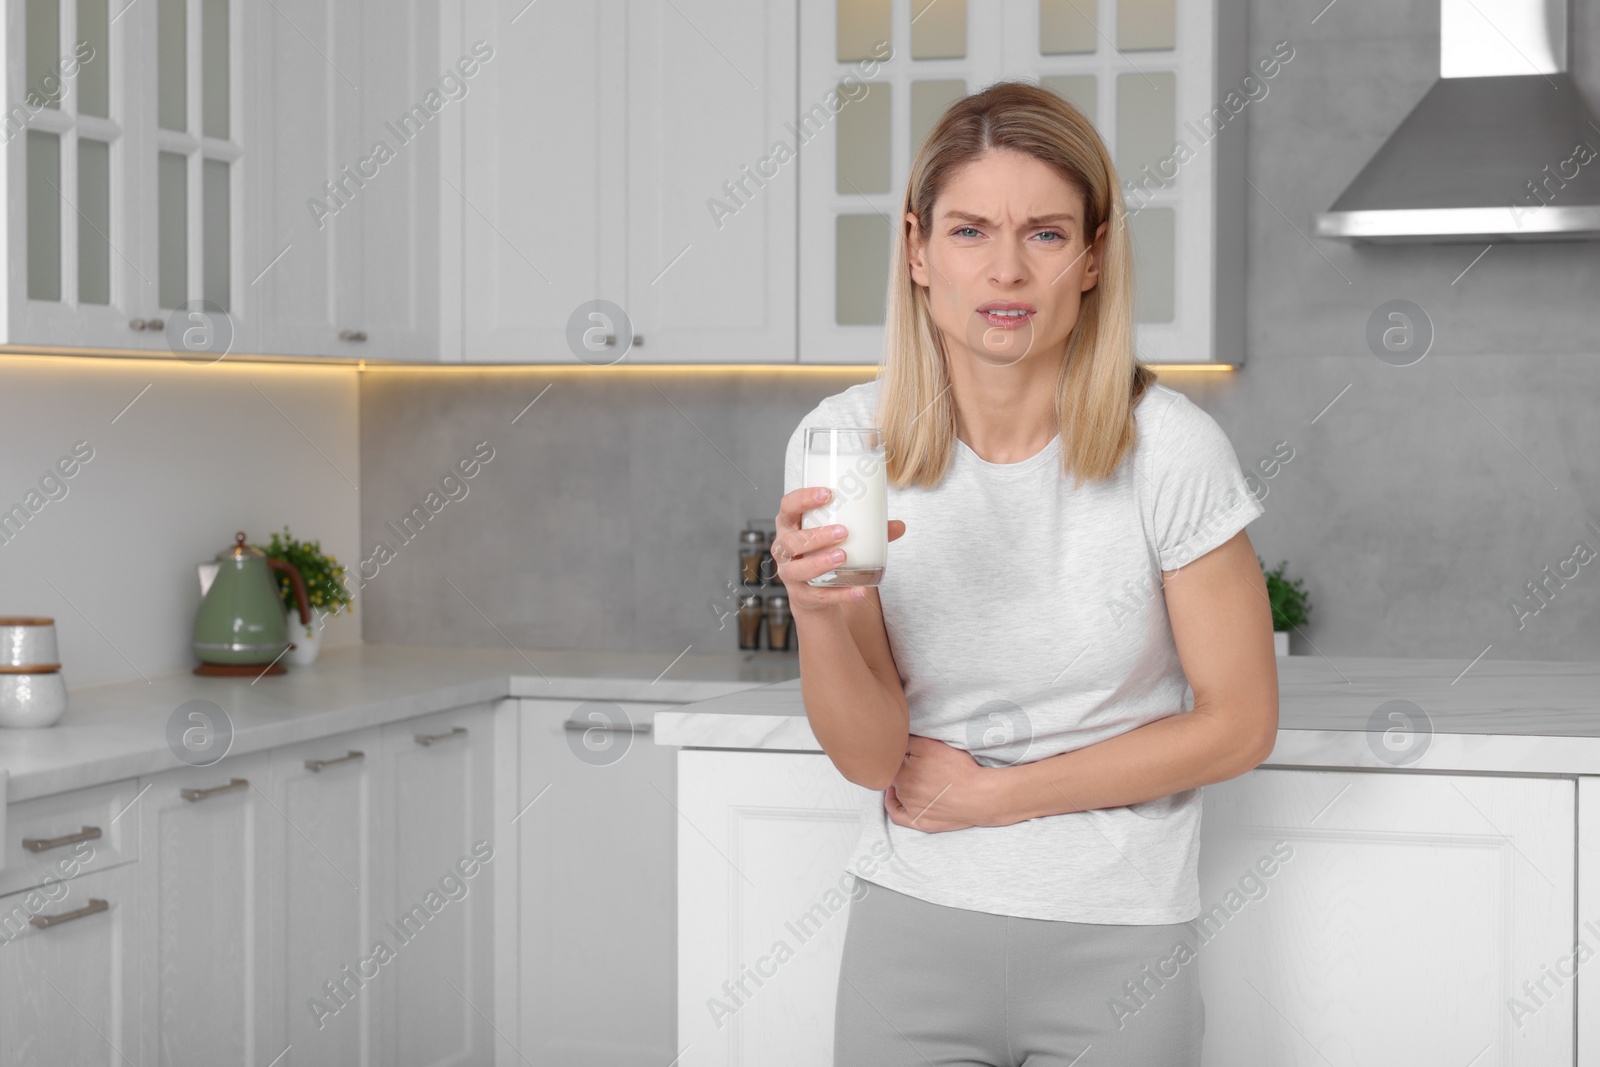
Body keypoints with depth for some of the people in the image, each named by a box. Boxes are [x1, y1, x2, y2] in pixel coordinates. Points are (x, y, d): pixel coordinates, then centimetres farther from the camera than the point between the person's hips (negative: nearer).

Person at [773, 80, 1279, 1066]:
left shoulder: (1170, 448, -14)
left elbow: (1238, 724, -7)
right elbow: (872, 756, -9)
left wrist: (996, 794, -9)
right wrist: (815, 613, -28)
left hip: (1117, 945, -1)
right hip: (913, 925, 2)